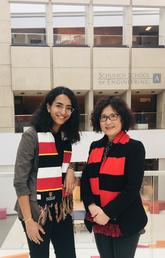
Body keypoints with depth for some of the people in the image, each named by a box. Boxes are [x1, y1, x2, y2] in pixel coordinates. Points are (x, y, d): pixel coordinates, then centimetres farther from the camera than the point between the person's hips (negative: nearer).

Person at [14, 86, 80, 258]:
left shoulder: (66, 136, 4)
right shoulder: (32, 135, -15)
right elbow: (20, 182, -14)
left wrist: (70, 170, -5)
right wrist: (28, 220, -14)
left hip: (62, 209, 6)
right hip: (37, 210, -5)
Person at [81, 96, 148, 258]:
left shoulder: (135, 147, -11)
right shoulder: (95, 147, 4)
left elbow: (132, 188, -16)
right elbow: (85, 179, 2)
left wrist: (108, 213, -17)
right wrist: (92, 206, -12)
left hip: (125, 221, -4)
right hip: (98, 220, 5)